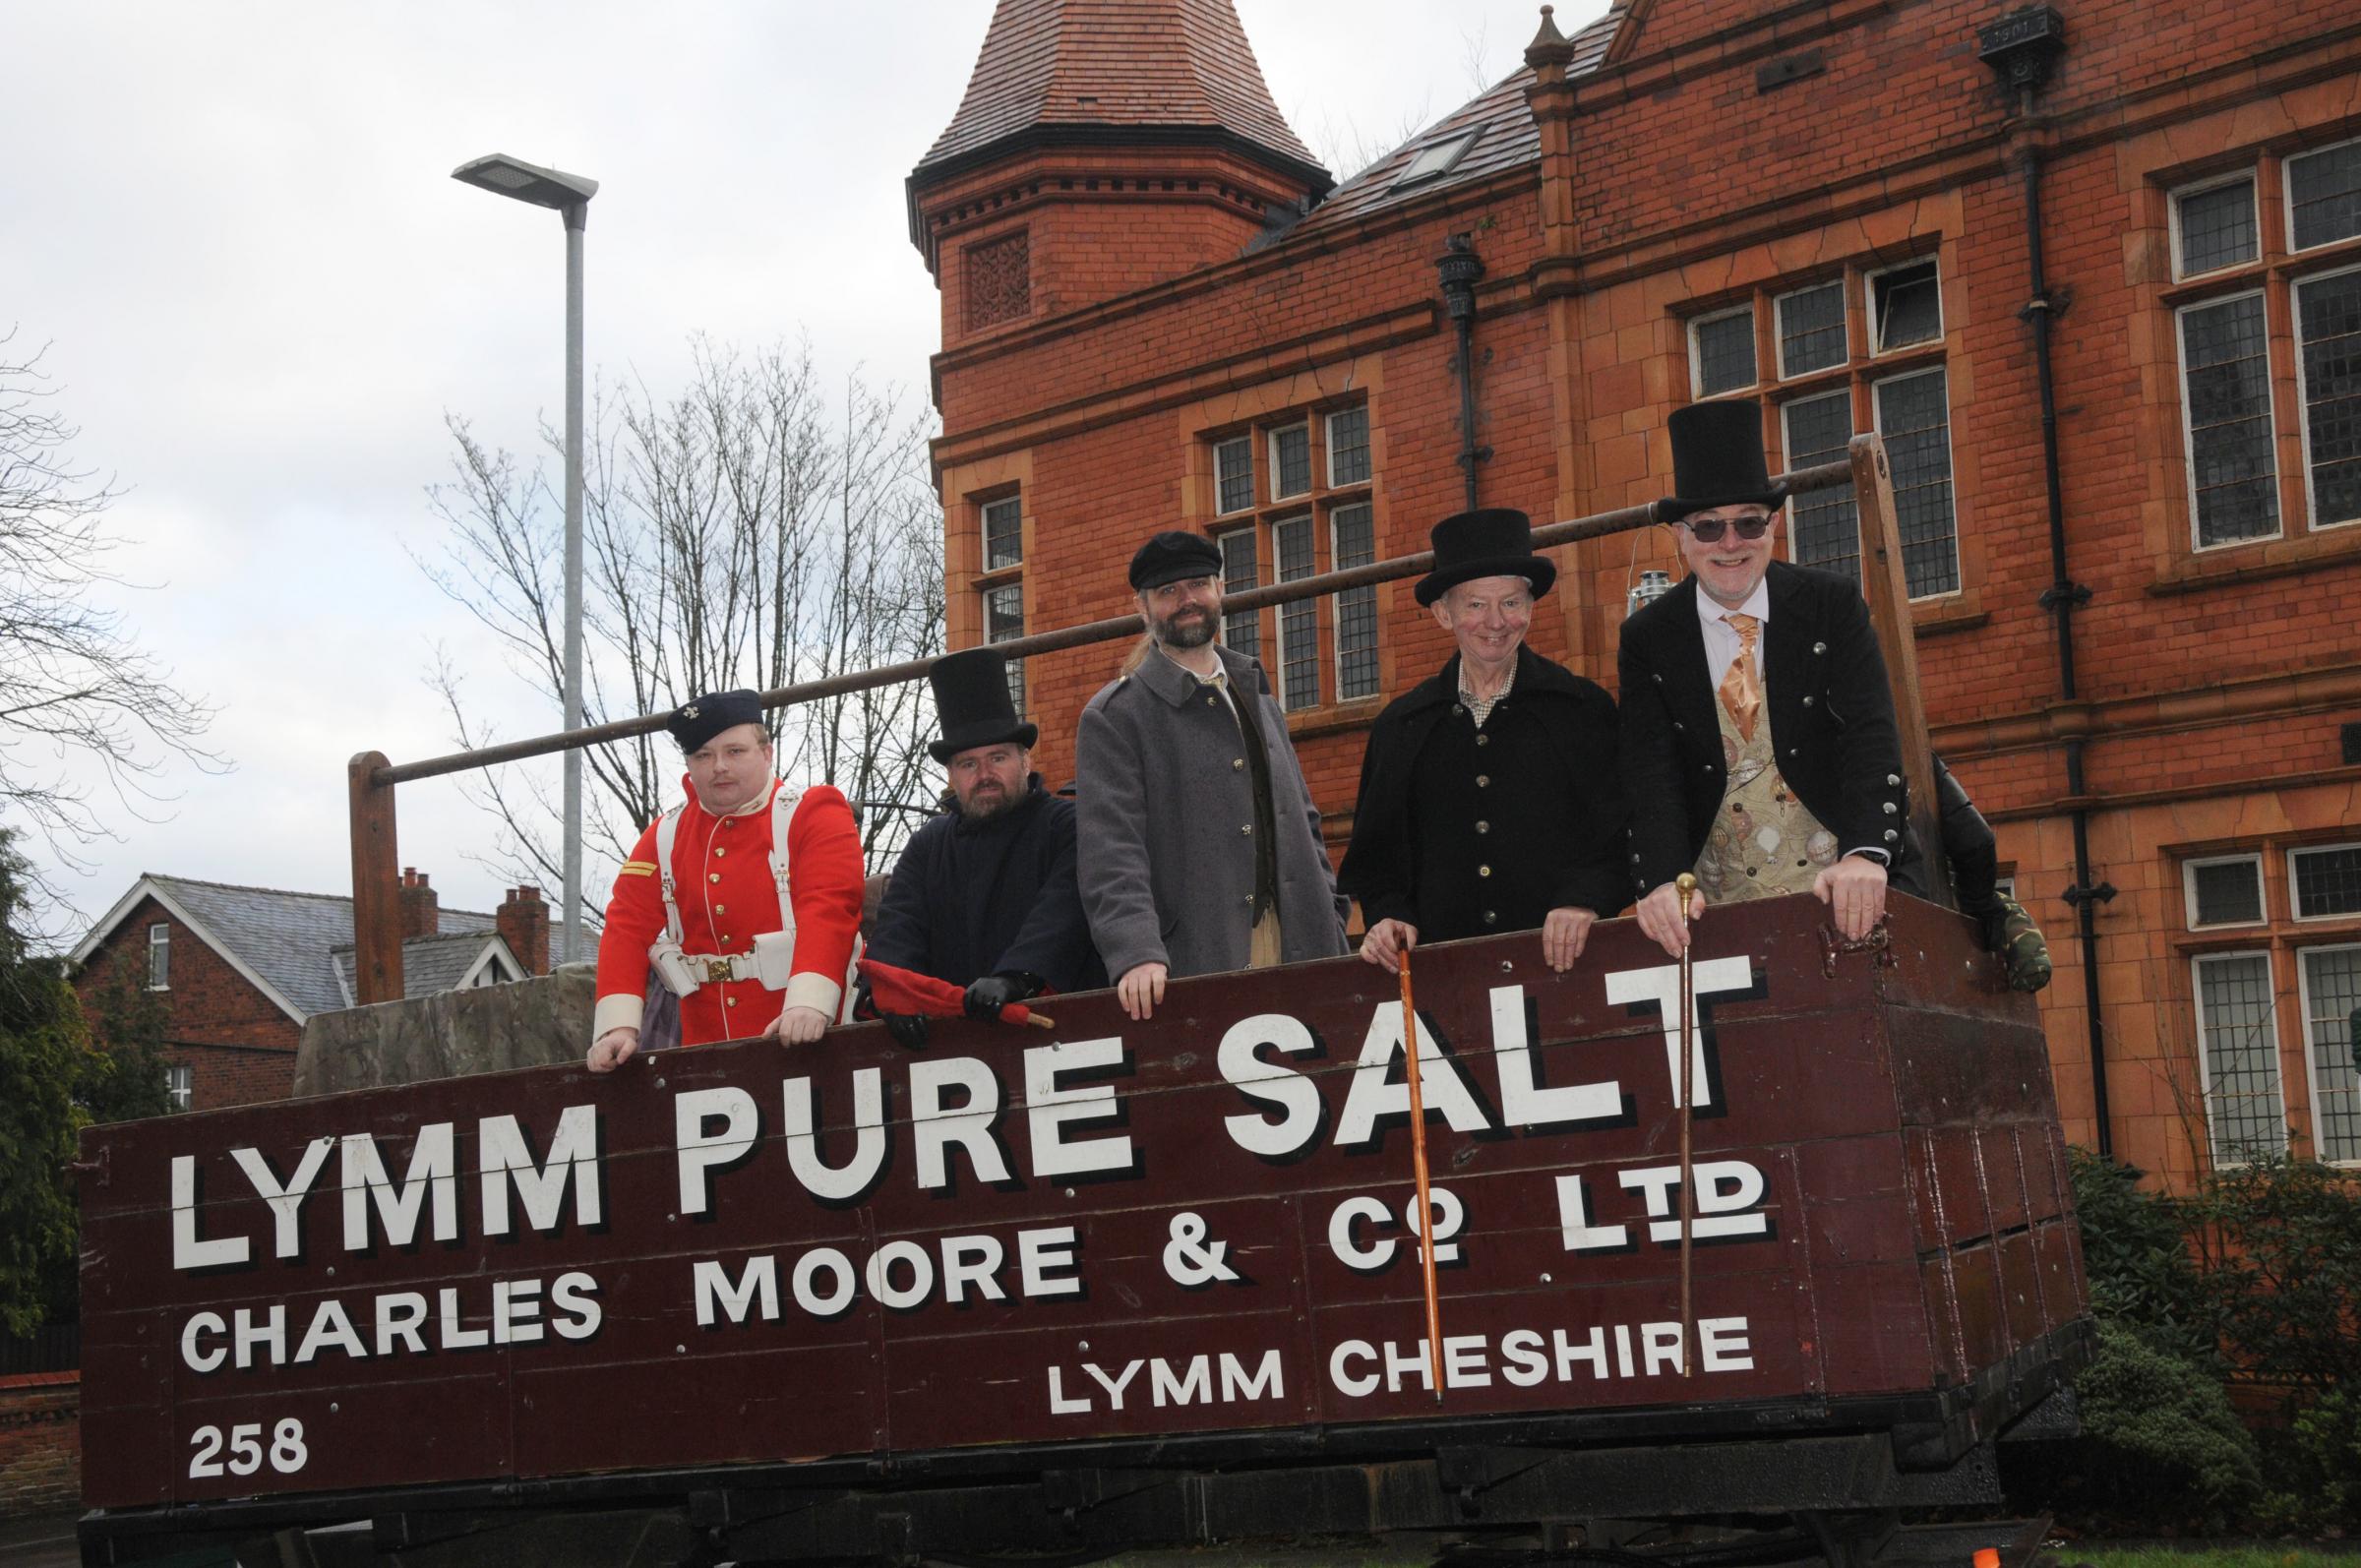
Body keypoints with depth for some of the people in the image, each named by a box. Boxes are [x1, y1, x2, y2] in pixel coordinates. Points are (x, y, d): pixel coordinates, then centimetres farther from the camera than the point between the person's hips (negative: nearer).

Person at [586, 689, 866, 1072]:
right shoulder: (663, 837, 9)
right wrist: (618, 1024, -13)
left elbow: (828, 909, -17)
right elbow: (628, 929, 2)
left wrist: (808, 1001, -33)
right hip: (706, 1051, 4)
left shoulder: (813, 814, -3)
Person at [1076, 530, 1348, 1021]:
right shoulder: (1113, 717, 1)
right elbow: (1110, 851, -10)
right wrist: (1136, 955, -24)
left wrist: (1330, 922, 11)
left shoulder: (1259, 701, 21)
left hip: (1298, 954, 5)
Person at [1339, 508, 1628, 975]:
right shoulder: (1400, 726, 15)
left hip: (1565, 960, -3)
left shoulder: (1585, 709, 8)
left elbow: (1623, 831, 1)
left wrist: (1585, 900, -15)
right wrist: (1386, 916, 1)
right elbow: (1374, 853, 19)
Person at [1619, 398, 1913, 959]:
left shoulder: (1832, 604, 4)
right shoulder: (1647, 638, 5)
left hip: (1837, 886, 0)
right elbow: (1650, 771, -4)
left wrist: (1864, 853, -24)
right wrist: (1662, 881, -23)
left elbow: (1870, 733, -6)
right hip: (1716, 900, 0)